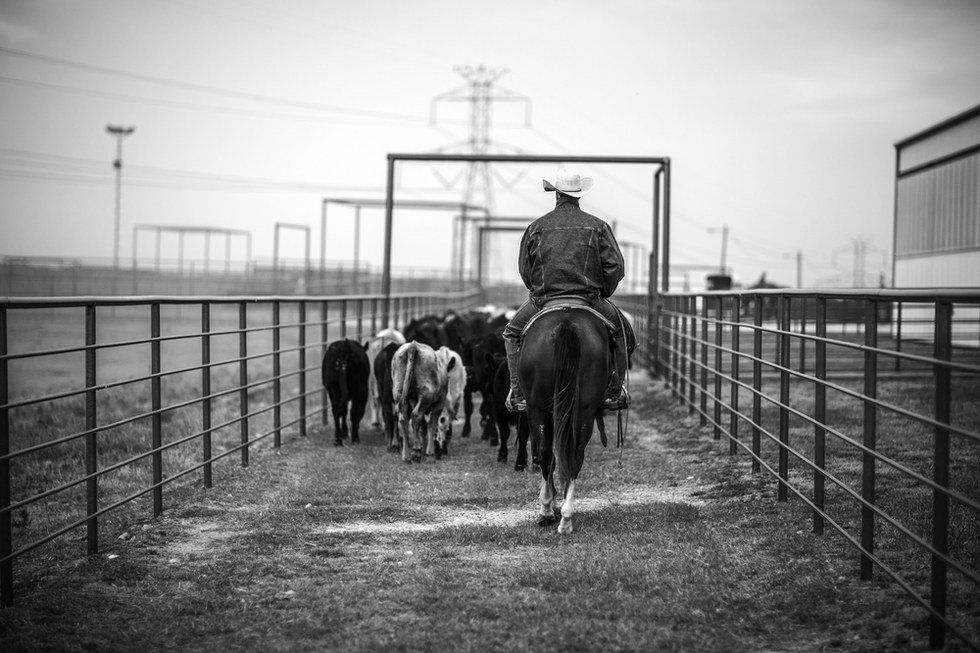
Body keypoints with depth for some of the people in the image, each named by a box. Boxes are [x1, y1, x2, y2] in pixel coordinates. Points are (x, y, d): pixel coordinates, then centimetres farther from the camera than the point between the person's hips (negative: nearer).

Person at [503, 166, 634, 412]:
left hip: (543, 300, 0)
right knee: (621, 331, 25)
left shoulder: (536, 227, 3)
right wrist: (602, 293, 13)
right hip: (589, 299, 0)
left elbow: (524, 269, 7)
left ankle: (518, 393, 14)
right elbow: (615, 267, -2)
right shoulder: (597, 226, 2)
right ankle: (614, 392, 18)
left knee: (512, 332, 25)